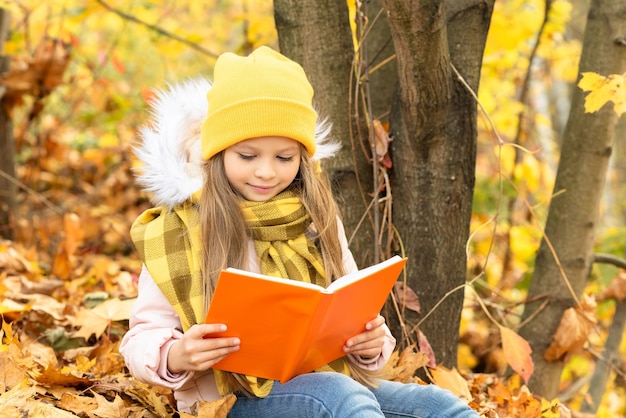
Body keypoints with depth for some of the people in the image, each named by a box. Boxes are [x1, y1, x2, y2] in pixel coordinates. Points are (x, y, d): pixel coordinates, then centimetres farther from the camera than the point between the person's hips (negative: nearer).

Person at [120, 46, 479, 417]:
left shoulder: (317, 221, 11)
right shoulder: (177, 232, -1)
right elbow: (141, 341, -1)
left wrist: (371, 343, -8)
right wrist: (175, 357, -25)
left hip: (325, 384, 5)